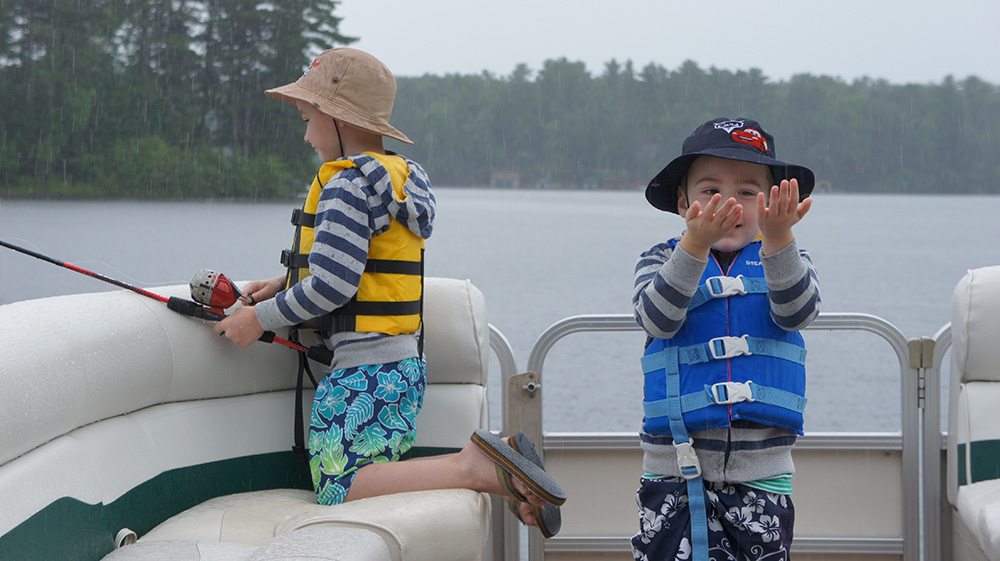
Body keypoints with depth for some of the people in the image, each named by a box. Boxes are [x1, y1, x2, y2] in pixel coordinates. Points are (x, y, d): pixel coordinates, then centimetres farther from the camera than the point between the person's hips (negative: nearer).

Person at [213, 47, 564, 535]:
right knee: (372, 474, 9)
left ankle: (474, 467, -24)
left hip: (366, 371, -10)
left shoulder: (346, 184, -14)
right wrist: (281, 285, 19)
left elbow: (333, 286, -20)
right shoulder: (399, 176, 16)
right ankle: (498, 467, -6)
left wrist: (260, 319, -7)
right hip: (404, 366, 10)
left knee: (339, 491, -13)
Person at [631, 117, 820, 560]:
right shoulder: (659, 261, 5)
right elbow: (657, 317, -16)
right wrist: (695, 245, -31)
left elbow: (796, 311, -15)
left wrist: (778, 238, -32)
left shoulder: (786, 263, 7)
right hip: (675, 473, -1)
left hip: (761, 476, 1)